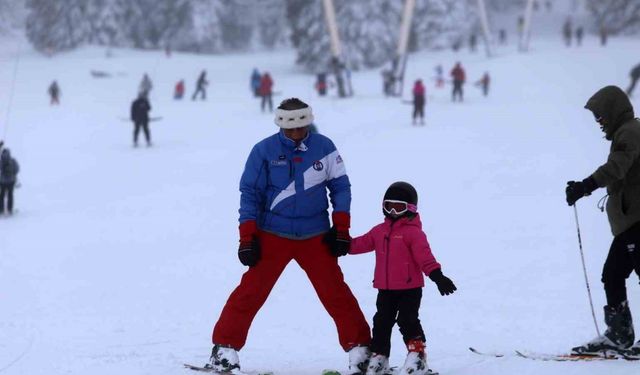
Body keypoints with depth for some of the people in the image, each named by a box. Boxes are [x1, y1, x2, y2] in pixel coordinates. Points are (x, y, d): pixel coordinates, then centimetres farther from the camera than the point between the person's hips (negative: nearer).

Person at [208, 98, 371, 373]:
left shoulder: (323, 147, -3)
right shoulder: (264, 151, -7)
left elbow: (340, 186, 5)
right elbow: (250, 194, -3)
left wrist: (341, 229, 1)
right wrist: (247, 238, -7)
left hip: (315, 237, 1)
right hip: (273, 236, -1)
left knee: (335, 293, -1)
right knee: (251, 291, -5)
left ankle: (360, 348, 9)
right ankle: (225, 347, 4)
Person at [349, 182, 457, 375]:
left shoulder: (413, 232, -11)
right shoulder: (380, 231, 10)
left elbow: (424, 255, -18)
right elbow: (362, 243, 16)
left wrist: (436, 275, -27)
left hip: (409, 288, -6)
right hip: (385, 289, 6)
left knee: (407, 321, -10)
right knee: (381, 323, 9)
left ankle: (417, 355, -2)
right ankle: (378, 358, 18)